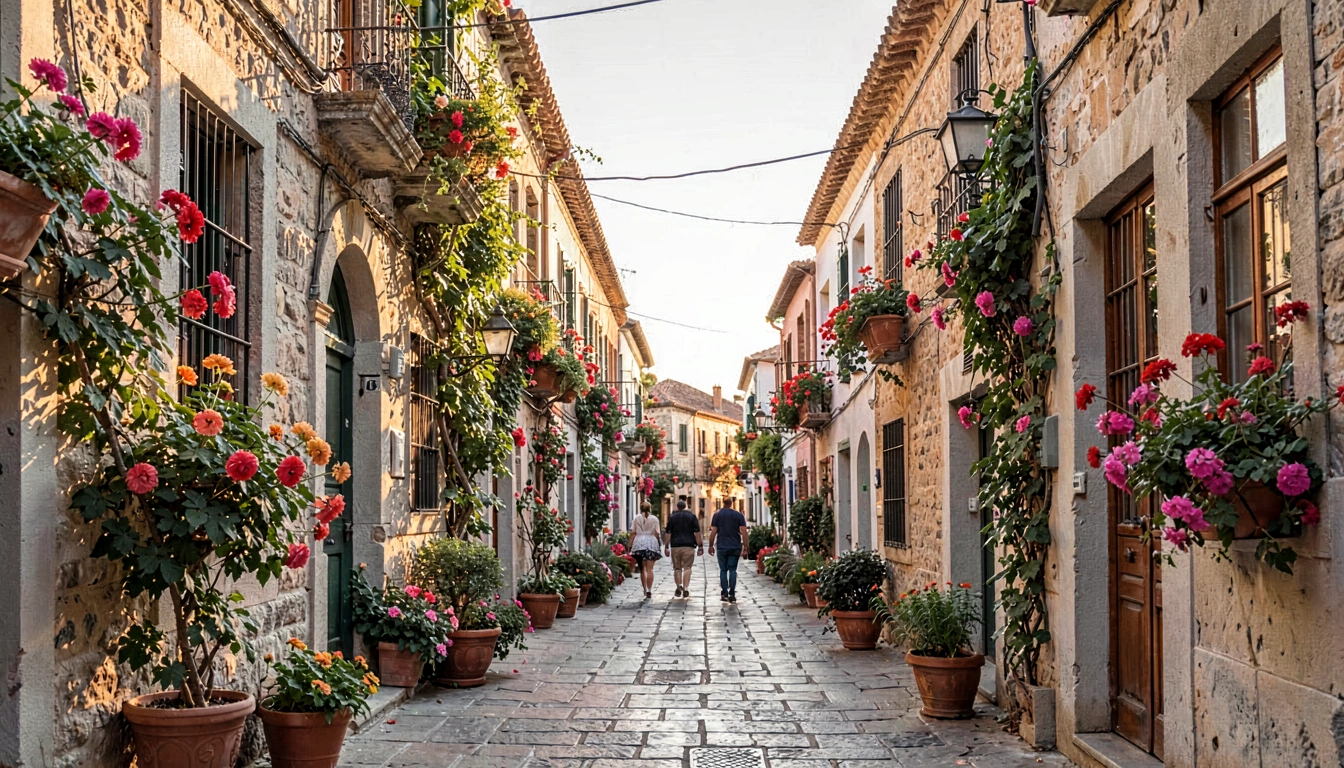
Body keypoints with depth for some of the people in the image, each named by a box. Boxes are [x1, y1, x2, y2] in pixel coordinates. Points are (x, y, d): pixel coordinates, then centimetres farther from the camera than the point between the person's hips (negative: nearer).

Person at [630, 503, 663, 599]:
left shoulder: (637, 518, 6)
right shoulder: (654, 519, 6)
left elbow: (634, 533, 3)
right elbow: (656, 533, 2)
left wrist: (630, 546, 6)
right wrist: (659, 545, 13)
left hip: (639, 543, 1)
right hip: (652, 543, -1)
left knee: (642, 569, 9)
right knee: (650, 569, -1)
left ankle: (645, 590, 6)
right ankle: (649, 590, -8)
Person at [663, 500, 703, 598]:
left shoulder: (672, 517, 7)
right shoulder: (692, 516, 5)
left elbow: (667, 534, 4)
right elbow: (697, 533, 0)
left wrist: (666, 547, 8)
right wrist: (700, 546, 2)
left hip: (675, 546, 1)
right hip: (689, 546, -1)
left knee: (677, 568, 10)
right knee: (687, 567, 0)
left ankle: (679, 587, 0)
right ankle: (685, 589, -9)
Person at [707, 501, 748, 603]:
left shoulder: (717, 515, 1)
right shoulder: (739, 515, 3)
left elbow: (713, 532, -3)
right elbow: (744, 532, -2)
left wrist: (711, 546, 5)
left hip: (722, 547, -1)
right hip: (735, 547, 1)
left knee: (723, 570, 6)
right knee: (732, 570, 4)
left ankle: (724, 594, 1)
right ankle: (732, 594, -3)